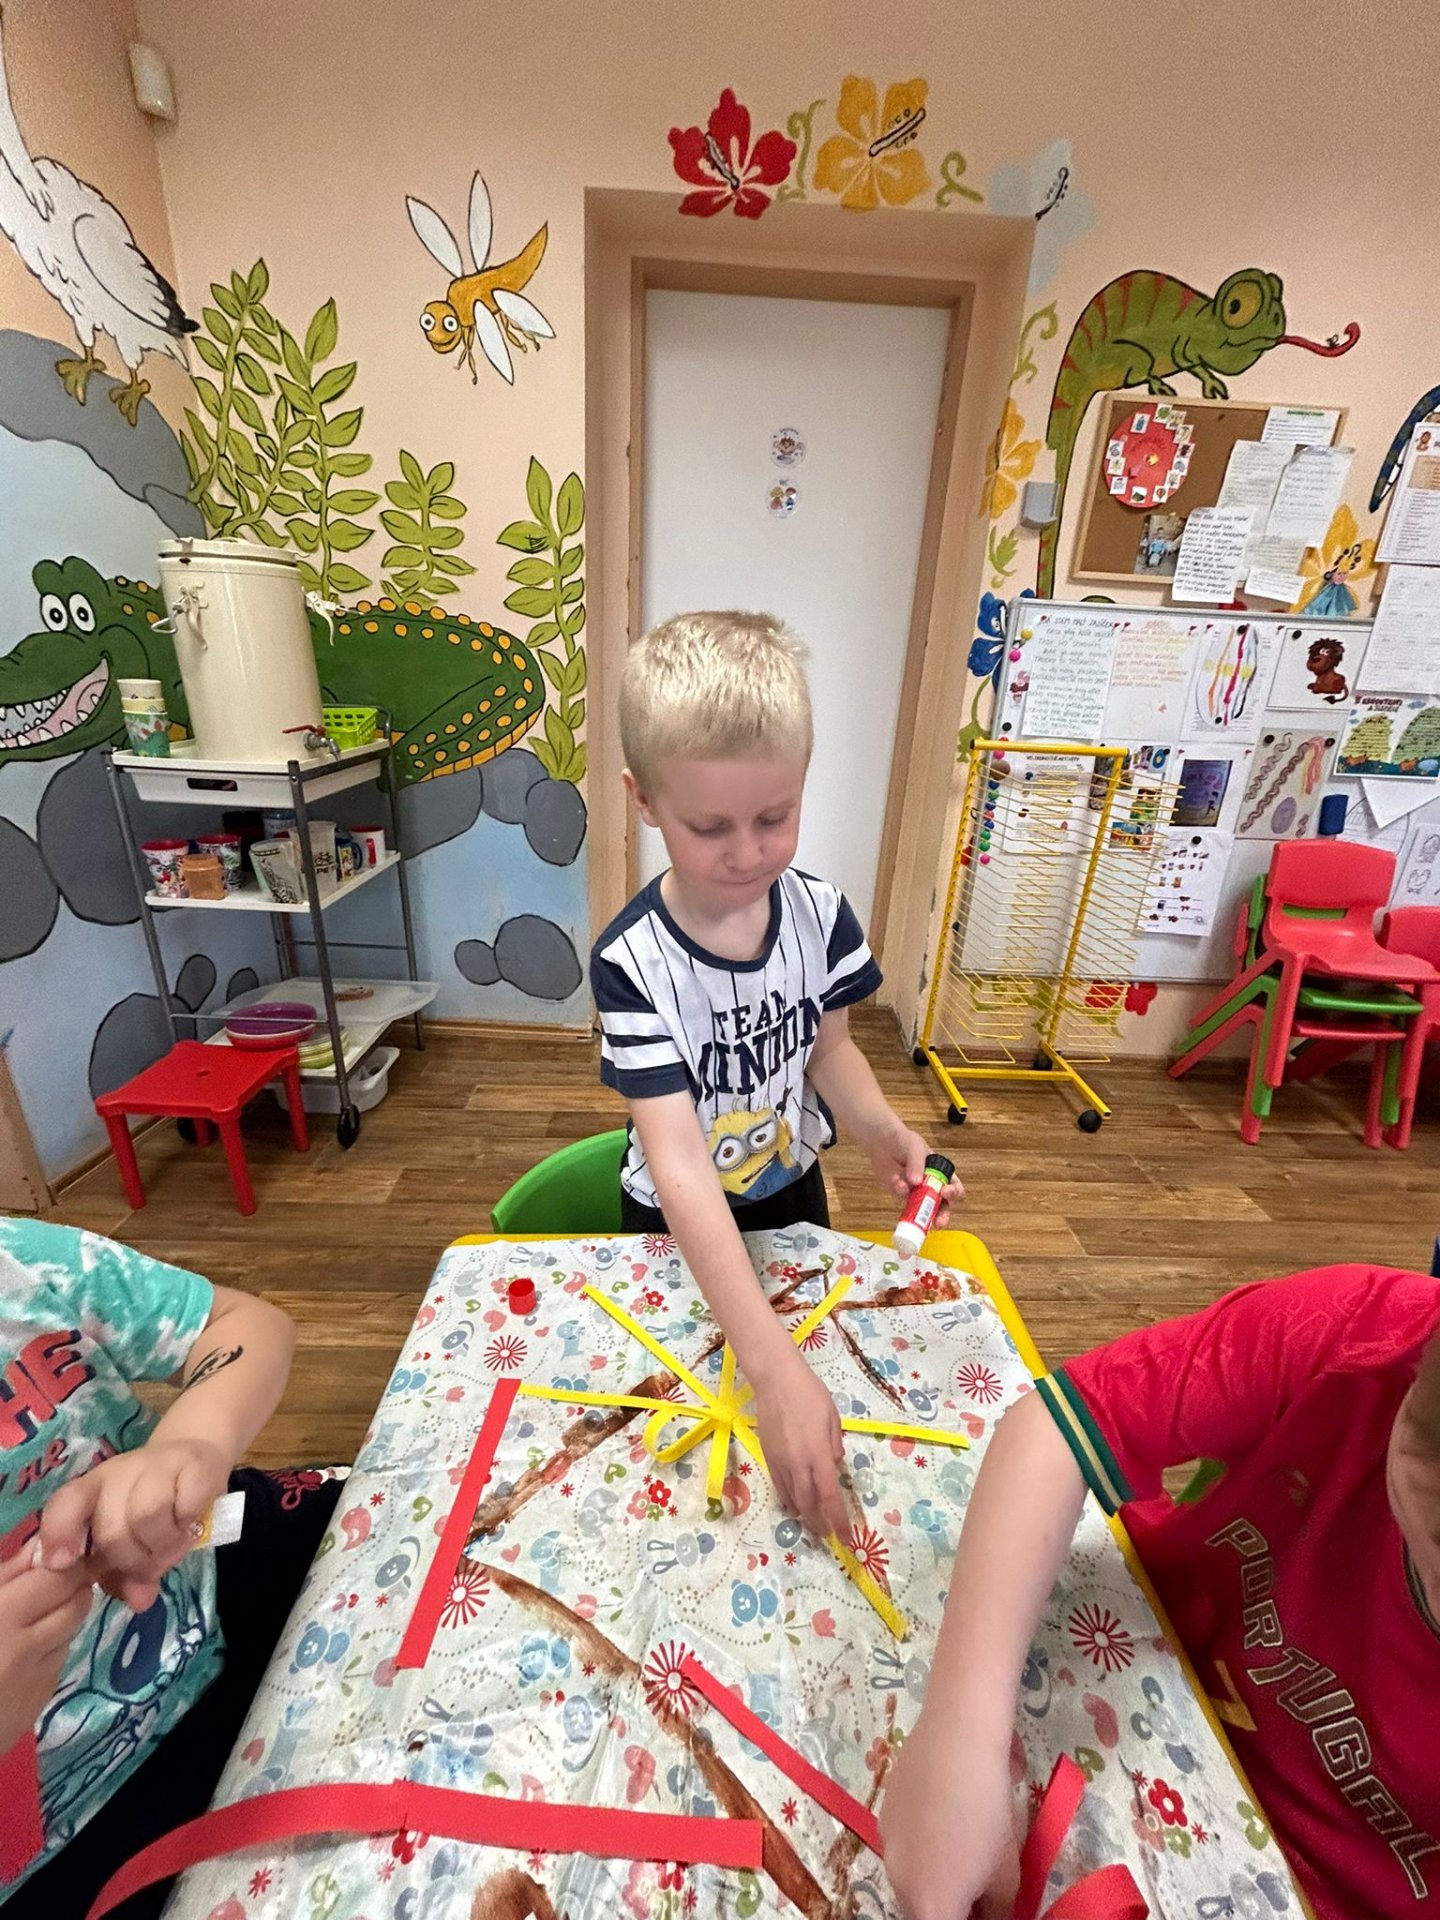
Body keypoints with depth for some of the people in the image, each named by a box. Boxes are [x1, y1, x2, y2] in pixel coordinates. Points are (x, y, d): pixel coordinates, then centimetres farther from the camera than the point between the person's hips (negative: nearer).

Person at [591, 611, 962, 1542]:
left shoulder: (820, 914, -19)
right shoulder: (635, 962, -32)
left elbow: (828, 1046, -3)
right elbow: (680, 1166, -35)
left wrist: (883, 1130, -23)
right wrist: (774, 1368, -40)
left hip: (791, 1188, 3)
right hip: (680, 1223, -2)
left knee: (817, 1327, 28)